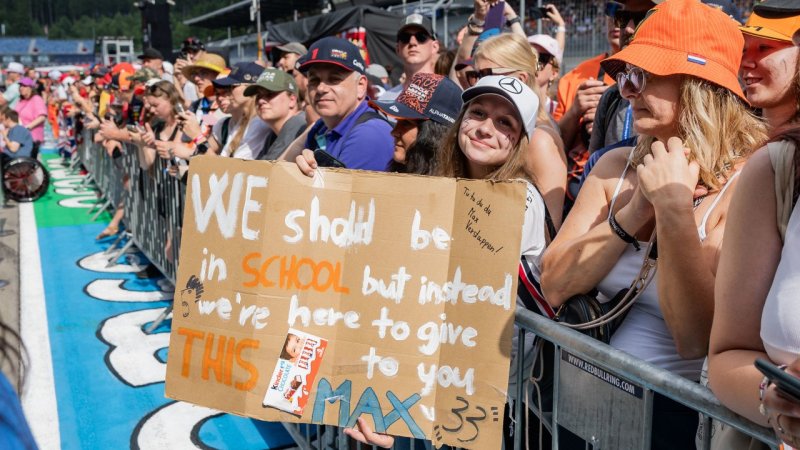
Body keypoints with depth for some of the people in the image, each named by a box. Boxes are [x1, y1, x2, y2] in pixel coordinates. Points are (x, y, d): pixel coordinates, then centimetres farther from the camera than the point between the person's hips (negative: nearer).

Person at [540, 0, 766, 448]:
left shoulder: (746, 185, -11)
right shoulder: (617, 166, 3)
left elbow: (695, 338, -19)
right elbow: (555, 287, -5)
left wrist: (673, 206, -21)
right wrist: (635, 211, -13)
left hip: (676, 406, -4)